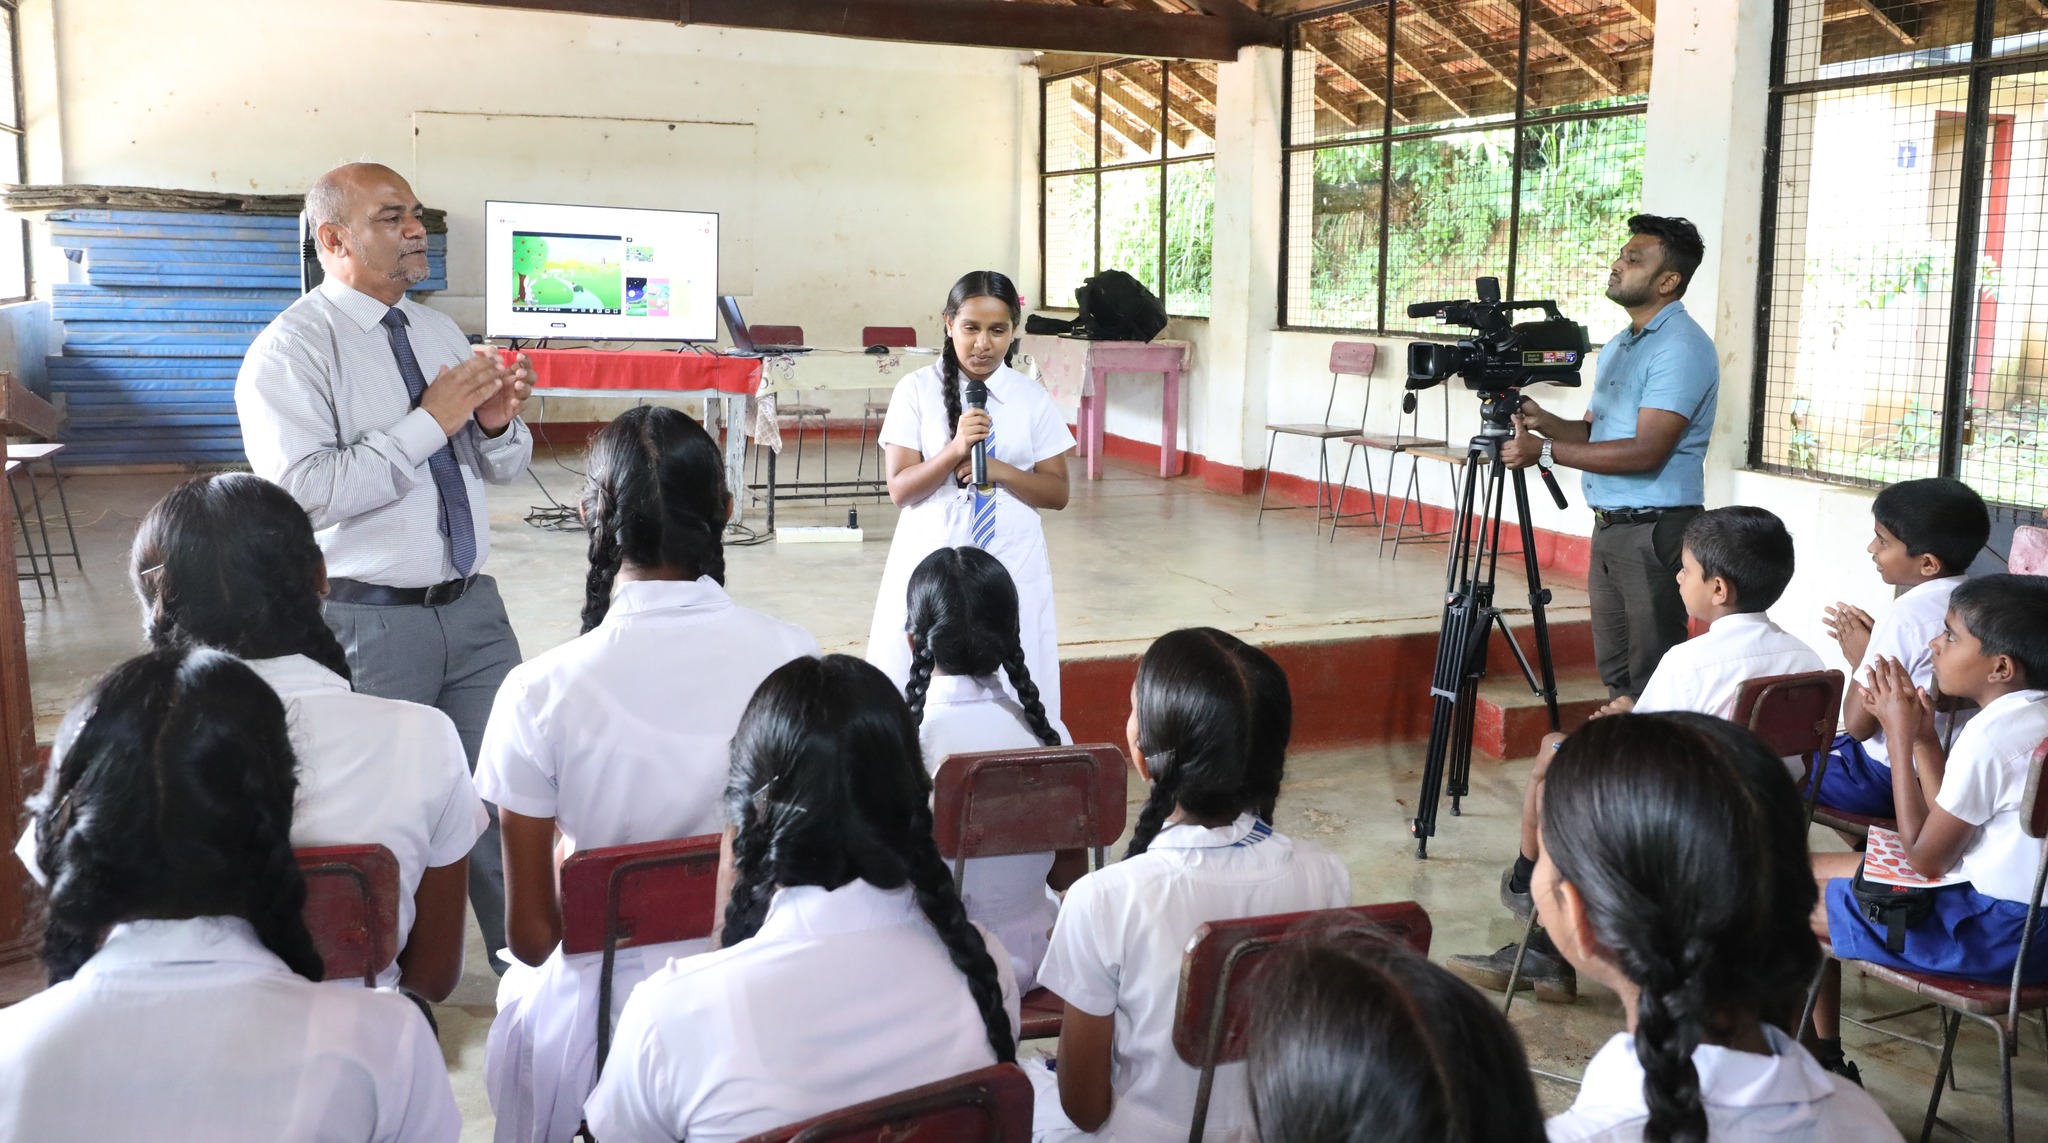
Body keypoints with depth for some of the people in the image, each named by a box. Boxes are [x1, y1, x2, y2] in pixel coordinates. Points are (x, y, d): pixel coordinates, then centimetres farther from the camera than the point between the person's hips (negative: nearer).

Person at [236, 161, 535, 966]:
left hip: (472, 606, 6)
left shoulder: (440, 332, 10)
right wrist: (428, 421, -21)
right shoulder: (290, 352, -10)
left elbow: (504, 467, 13)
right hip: (367, 622, -5)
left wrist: (497, 423, -9)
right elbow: (305, 491, -23)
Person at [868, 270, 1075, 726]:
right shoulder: (917, 390, -1)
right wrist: (955, 449, -21)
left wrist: (1000, 471, -13)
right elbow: (900, 489, -6)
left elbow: (1058, 493, 4)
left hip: (1012, 568, 1)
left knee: (1013, 687, 2)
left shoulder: (1032, 399, 4)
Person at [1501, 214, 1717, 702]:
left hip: (1654, 529, -9)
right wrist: (1544, 422, -2)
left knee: (1652, 679, -4)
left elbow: (1645, 451, -22)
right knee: (1615, 675, 15)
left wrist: (1544, 451, -21)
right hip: (1609, 528, 10)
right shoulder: (1617, 346, 17)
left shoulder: (1681, 347, -15)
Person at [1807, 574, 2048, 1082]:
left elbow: (1923, 856, -16)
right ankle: (1825, 1061, 27)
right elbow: (1950, 822, 9)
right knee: (1808, 868, 18)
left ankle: (1818, 1065, 17)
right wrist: (1923, 737, 1)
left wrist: (1900, 739, -14)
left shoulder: (1989, 737, -24)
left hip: (1997, 929, -10)